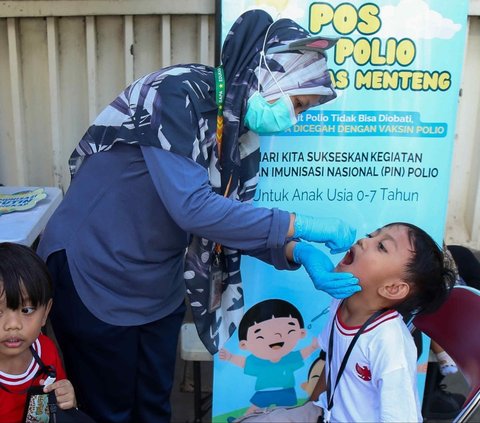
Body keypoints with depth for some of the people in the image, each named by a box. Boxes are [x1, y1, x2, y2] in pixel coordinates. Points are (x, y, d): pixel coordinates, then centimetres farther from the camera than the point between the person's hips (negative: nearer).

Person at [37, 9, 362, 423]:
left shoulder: (243, 134, -1)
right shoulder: (178, 94, -24)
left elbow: (233, 220, 0)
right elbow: (192, 208, -33)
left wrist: (298, 256, -16)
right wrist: (298, 225, -28)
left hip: (160, 288, 7)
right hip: (94, 278, -7)